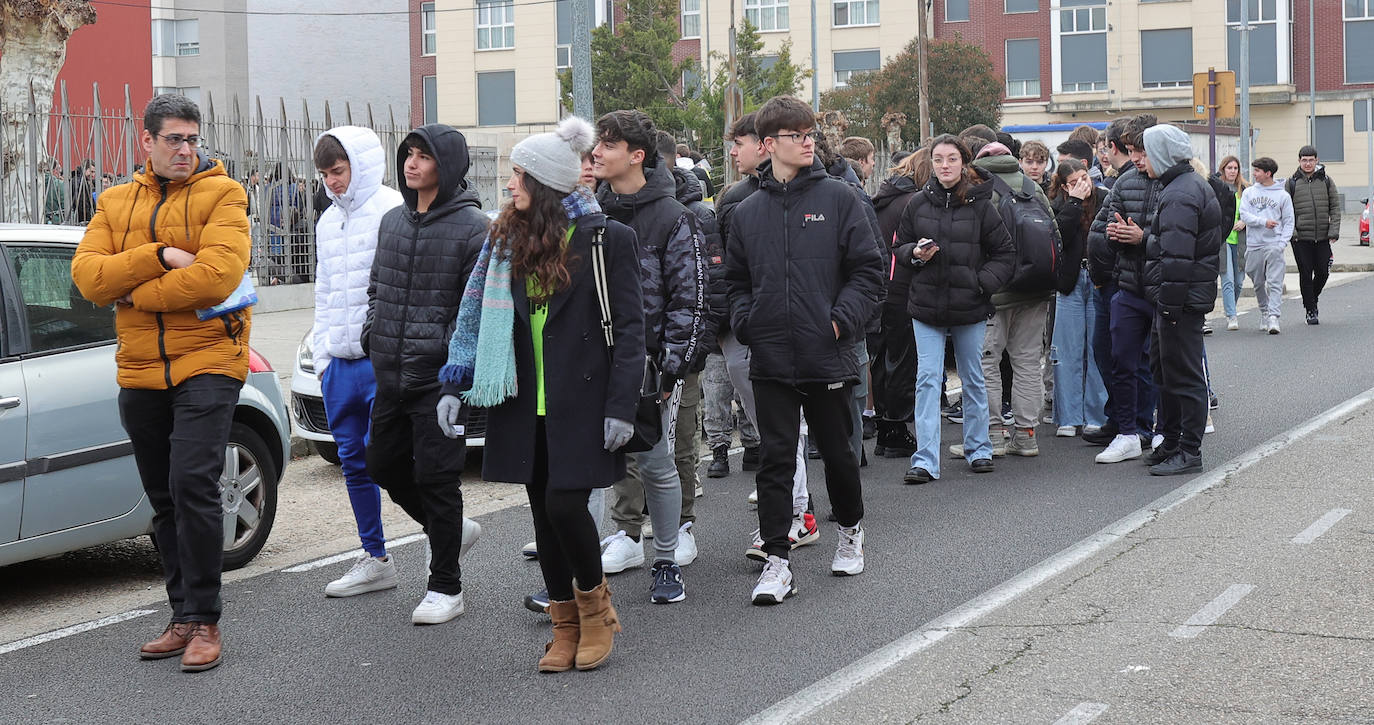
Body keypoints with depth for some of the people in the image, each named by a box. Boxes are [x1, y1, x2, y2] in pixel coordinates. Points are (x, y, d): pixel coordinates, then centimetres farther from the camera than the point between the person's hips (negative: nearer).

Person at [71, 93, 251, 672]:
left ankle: (203, 621, -8)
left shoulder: (221, 195, -2)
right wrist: (158, 258, -15)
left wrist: (134, 294, -11)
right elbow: (87, 274, -2)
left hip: (207, 363, -5)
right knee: (163, 499, 11)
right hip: (140, 371, 6)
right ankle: (184, 618, 20)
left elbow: (218, 273, -18)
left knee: (192, 484, -16)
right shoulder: (116, 203, 12)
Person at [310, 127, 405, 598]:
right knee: (354, 460, 9)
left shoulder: (392, 211, -8)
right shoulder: (328, 222, 17)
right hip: (341, 361, 8)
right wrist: (321, 354, 17)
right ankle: (375, 559, 18)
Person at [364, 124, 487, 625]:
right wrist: (372, 334, 10)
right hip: (390, 375, 8)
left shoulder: (472, 227, -9)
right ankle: (453, 531, 36)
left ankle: (445, 587, 9)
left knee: (436, 476, -3)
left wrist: (457, 360, -16)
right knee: (384, 465, 13)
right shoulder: (393, 221, 12)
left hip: (440, 377, -7)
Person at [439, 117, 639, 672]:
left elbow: (629, 327, -7)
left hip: (580, 397, -5)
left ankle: (594, 602, 14)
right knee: (543, 511, 7)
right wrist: (455, 386, 3)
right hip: (526, 401, 5)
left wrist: (621, 405, -13)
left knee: (564, 503, -12)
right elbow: (479, 313, 11)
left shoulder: (605, 238, -6)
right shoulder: (510, 239, 9)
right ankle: (566, 626, 19)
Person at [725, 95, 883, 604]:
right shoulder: (748, 212, 7)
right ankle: (777, 562, 3)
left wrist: (843, 318, -13)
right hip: (771, 359, 2)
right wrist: (745, 321, -1)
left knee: (838, 452, 12)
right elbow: (736, 280, 17)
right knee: (776, 459, 0)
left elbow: (868, 270, -1)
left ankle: (850, 529, 37)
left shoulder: (838, 199, -1)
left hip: (827, 354, -1)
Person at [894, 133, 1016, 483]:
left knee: (973, 380, 13)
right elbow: (899, 247, 12)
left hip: (970, 309, -1)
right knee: (927, 381, -4)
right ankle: (926, 460, -5)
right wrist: (915, 253, -9)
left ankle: (978, 448, 28)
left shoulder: (980, 205, -3)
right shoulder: (917, 204, 1)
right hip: (926, 307, 1)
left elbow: (1005, 253, 2)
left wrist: (982, 282, -11)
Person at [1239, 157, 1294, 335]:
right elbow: (1244, 215, -1)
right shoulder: (1249, 193, 10)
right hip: (1253, 245, 3)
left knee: (1275, 283, -11)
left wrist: (1282, 243, -8)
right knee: (1258, 283, 10)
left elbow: (1289, 222, 5)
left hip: (1274, 245, -3)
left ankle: (1273, 317, -18)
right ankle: (1264, 312, 27)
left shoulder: (1283, 195, 5)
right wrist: (1264, 222, -17)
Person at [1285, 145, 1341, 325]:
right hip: (1301, 237, -2)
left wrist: (1334, 231, -2)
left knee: (1323, 273, 3)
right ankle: (1310, 311, 8)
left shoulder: (1326, 181, 7)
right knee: (1305, 274, -1)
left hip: (1322, 237, 2)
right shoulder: (1292, 183, 3)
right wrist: (1290, 231, -9)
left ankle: (1312, 299, 29)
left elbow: (1335, 207, 7)